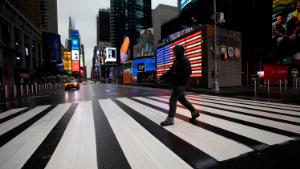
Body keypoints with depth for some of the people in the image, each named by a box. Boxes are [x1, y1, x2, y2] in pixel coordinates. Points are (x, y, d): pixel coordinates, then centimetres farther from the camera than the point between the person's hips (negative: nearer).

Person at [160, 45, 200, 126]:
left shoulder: (185, 61, -12)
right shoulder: (177, 61, 16)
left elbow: (188, 72, -21)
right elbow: (170, 71, 16)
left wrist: (176, 74, -20)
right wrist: (162, 77, 7)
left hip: (180, 84, -10)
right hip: (176, 84, 10)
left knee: (172, 100, -9)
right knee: (182, 99, 18)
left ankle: (170, 119, -2)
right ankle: (194, 112, 30)